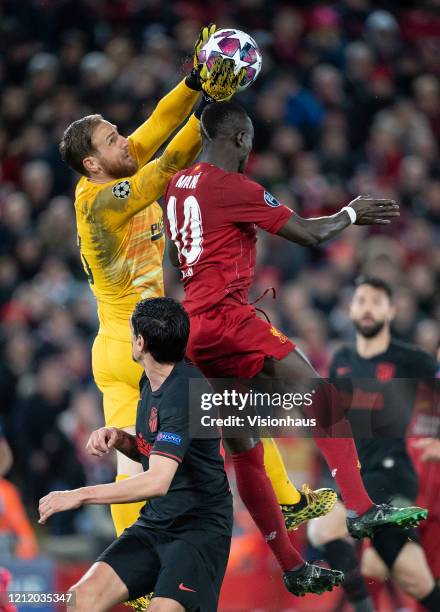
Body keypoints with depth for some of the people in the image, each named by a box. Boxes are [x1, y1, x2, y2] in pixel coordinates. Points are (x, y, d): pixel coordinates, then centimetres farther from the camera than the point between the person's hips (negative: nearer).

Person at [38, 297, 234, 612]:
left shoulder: (184, 391, -21)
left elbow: (158, 481, -30)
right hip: (154, 524, 8)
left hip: (201, 527, -8)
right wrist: (118, 438, 3)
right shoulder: (151, 381, 9)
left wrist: (79, 495, -23)